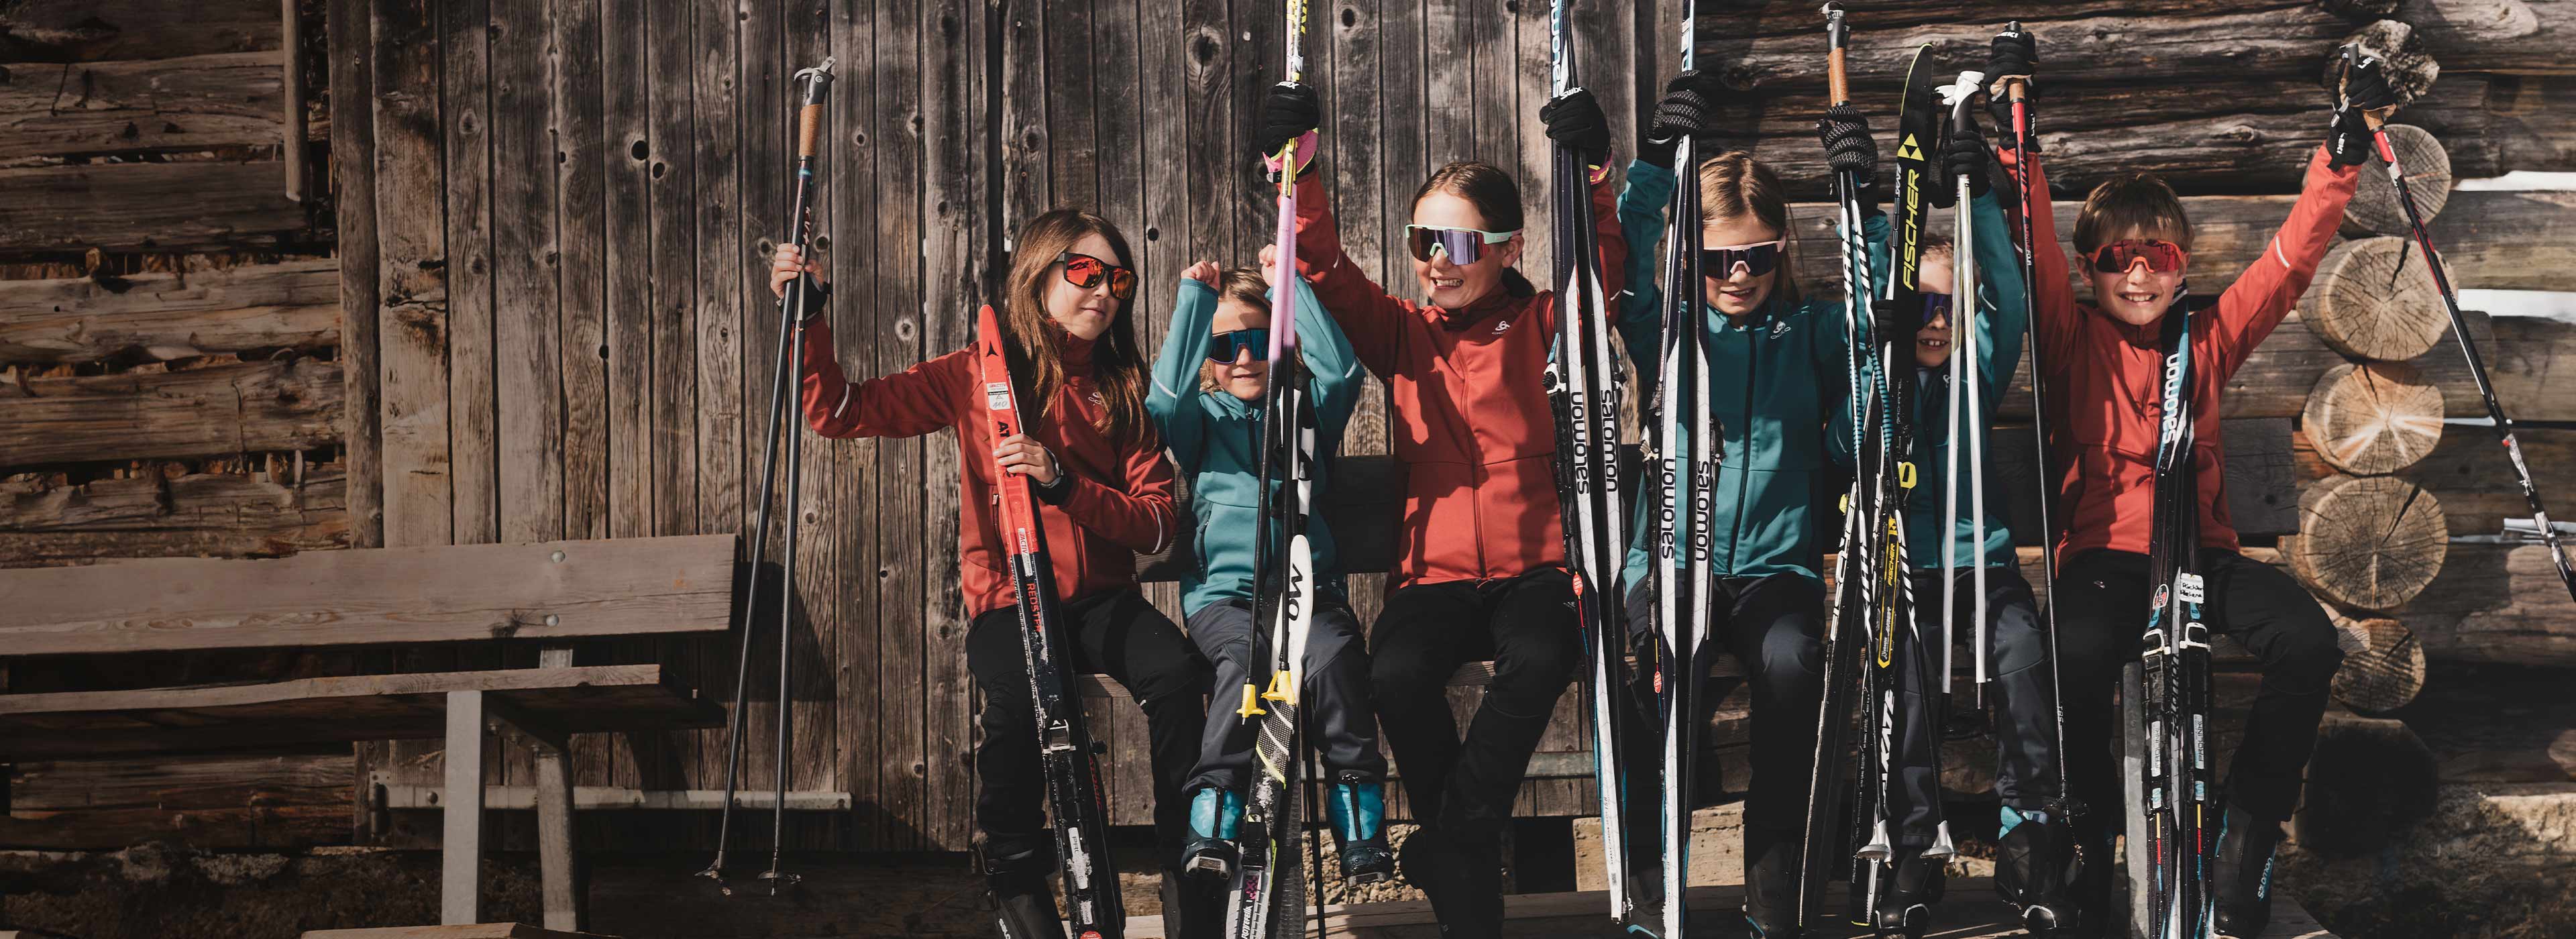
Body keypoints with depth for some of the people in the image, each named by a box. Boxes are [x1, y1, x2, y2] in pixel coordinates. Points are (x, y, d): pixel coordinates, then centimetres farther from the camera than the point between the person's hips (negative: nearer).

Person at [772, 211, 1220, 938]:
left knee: (1176, 672, -30)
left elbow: (1159, 524, 0)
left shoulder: (1125, 390, 10)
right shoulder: (978, 376, 5)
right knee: (1018, 697, -36)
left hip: (1102, 599, 2)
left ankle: (1187, 872, -18)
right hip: (1007, 602, -2)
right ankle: (1017, 880, -16)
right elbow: (837, 411, 6)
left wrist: (1066, 483, -14)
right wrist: (807, 318, -7)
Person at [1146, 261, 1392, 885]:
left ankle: (1360, 827, -28)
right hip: (1224, 593, -1)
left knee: (1334, 657, -32)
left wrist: (1292, 283, 2)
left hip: (1310, 588, 1)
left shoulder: (1308, 411, 20)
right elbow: (1168, 394, -3)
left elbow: (1340, 369, 0)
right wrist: (1195, 296, -2)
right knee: (1244, 659, -34)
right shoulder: (1202, 419, 19)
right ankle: (1212, 826, -35)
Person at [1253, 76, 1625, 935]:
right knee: (1396, 674, -31)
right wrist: (1298, 172, -13)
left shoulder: (1540, 327, 7)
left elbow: (1604, 272, -8)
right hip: (1433, 575, 2)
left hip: (1531, 568, -1)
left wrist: (1590, 177, -23)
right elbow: (1325, 268, 1)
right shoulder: (1402, 336, 12)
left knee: (1540, 657, -36)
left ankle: (1453, 834, -16)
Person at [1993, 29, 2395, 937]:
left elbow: (2292, 257, 7)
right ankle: (2093, 838, -13)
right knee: (2080, 650, -36)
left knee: (2307, 638, -27)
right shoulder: (2074, 341, 7)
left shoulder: (2210, 338, 13)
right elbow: (2035, 246, -5)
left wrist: (2342, 151, -4)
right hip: (2102, 551, -3)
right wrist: (2015, 135, -14)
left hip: (2201, 549, 3)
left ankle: (2243, 835, -9)